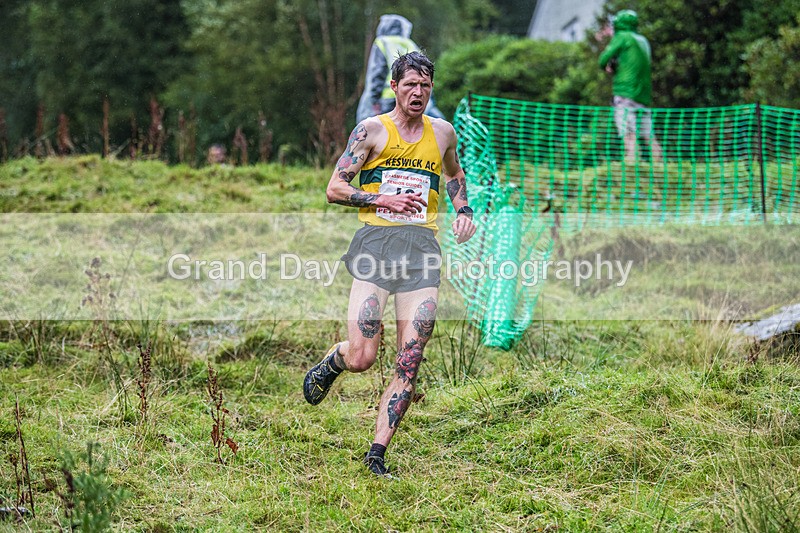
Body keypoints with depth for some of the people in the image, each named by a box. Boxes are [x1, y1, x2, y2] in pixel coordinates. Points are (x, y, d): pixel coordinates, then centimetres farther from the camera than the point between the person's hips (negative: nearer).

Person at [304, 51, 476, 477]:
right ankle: (330, 362, 23)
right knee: (361, 358, -13)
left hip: (422, 247, 3)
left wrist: (463, 210, 18)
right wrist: (383, 200, -11)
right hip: (377, 242, -3)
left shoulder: (443, 132, 16)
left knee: (409, 365, -5)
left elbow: (453, 174, 37)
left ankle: (377, 454, 5)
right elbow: (334, 189, 1)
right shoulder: (372, 130, 3)